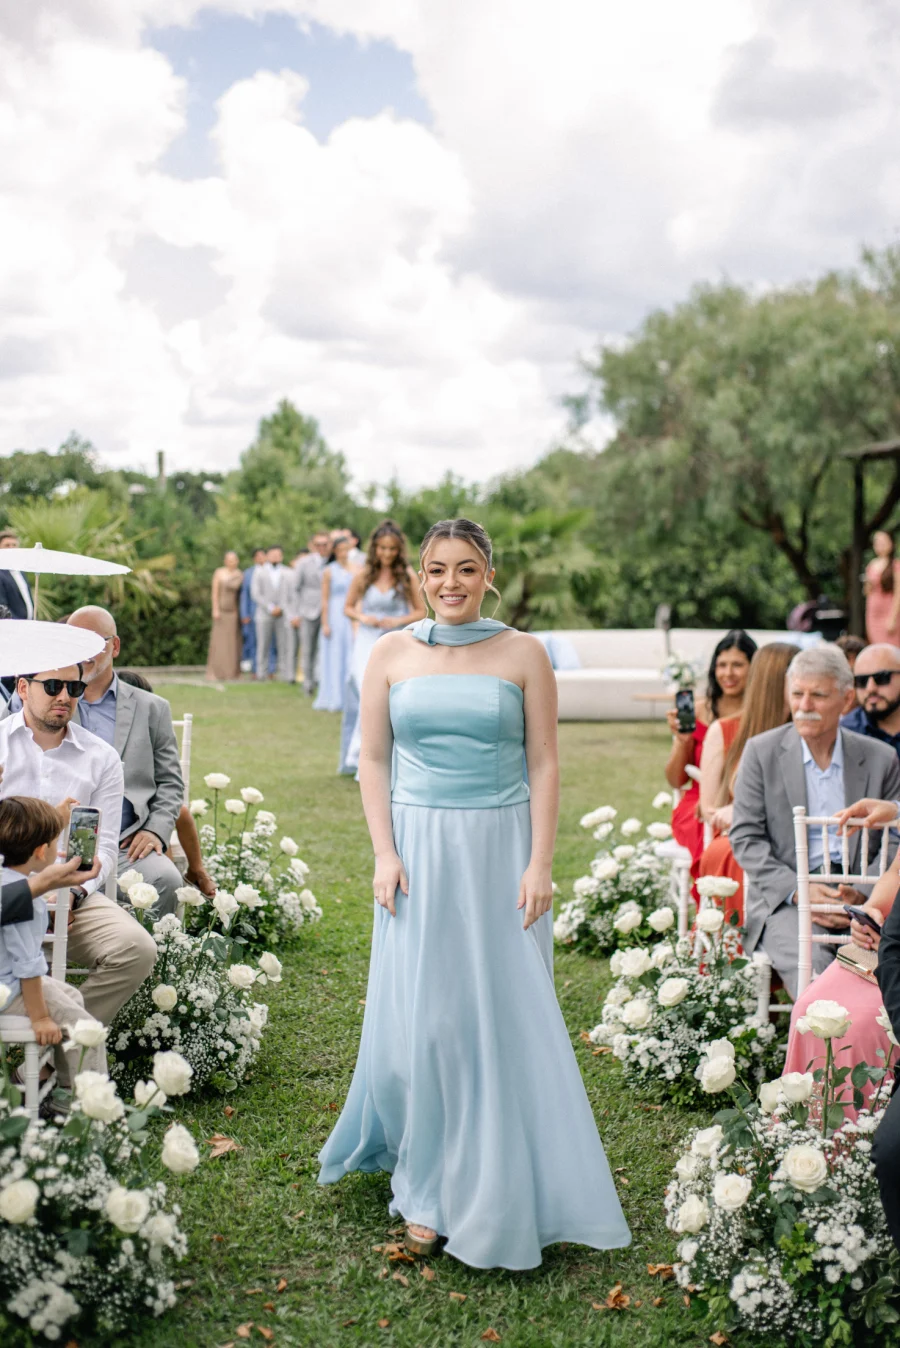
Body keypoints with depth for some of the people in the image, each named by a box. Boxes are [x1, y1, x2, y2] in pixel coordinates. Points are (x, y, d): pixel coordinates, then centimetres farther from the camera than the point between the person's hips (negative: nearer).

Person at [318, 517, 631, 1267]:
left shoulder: (523, 655, 1)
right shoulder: (392, 654, 5)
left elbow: (544, 764, 0)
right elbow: (373, 760, 6)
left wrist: (540, 863, -7)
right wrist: (385, 853, -4)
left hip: (500, 849, -1)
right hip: (420, 850, 1)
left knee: (506, 1020, 4)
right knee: (421, 1020, 2)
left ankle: (499, 1191, 22)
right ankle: (427, 1192, 19)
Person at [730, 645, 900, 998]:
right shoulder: (761, 751, 4)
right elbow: (745, 838, 1)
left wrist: (863, 893, -11)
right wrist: (799, 890, -12)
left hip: (862, 899, 2)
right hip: (784, 899, -2)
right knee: (812, 963, -32)